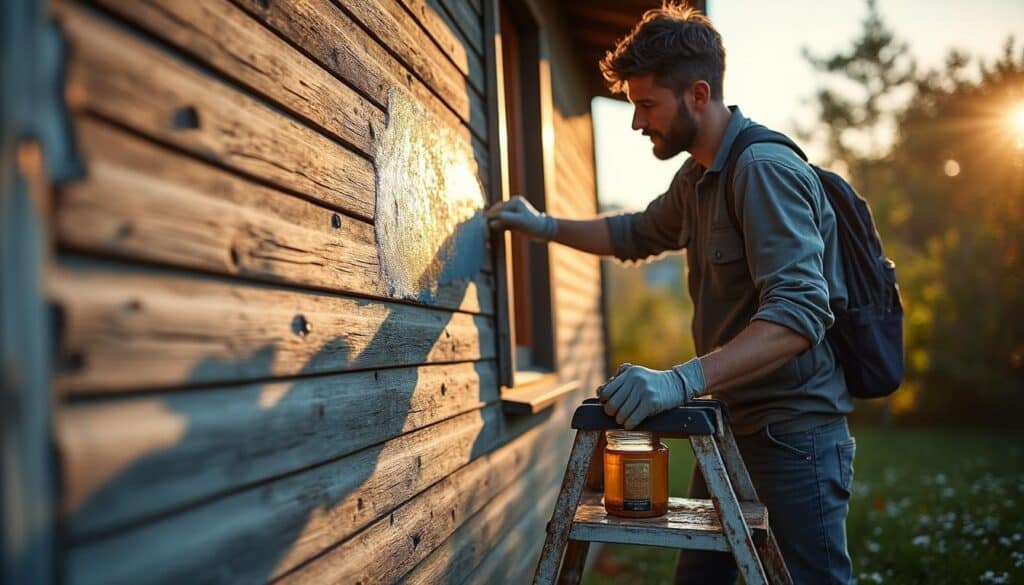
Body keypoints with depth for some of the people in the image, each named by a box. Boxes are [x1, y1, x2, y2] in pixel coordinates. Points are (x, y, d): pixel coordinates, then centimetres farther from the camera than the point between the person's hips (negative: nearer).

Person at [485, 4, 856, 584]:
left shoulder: (765, 169, -19)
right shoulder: (697, 177, 10)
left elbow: (799, 312, -29)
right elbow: (635, 235, 29)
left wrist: (682, 380, -38)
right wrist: (545, 225, 20)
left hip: (794, 433, -9)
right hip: (732, 426, 9)